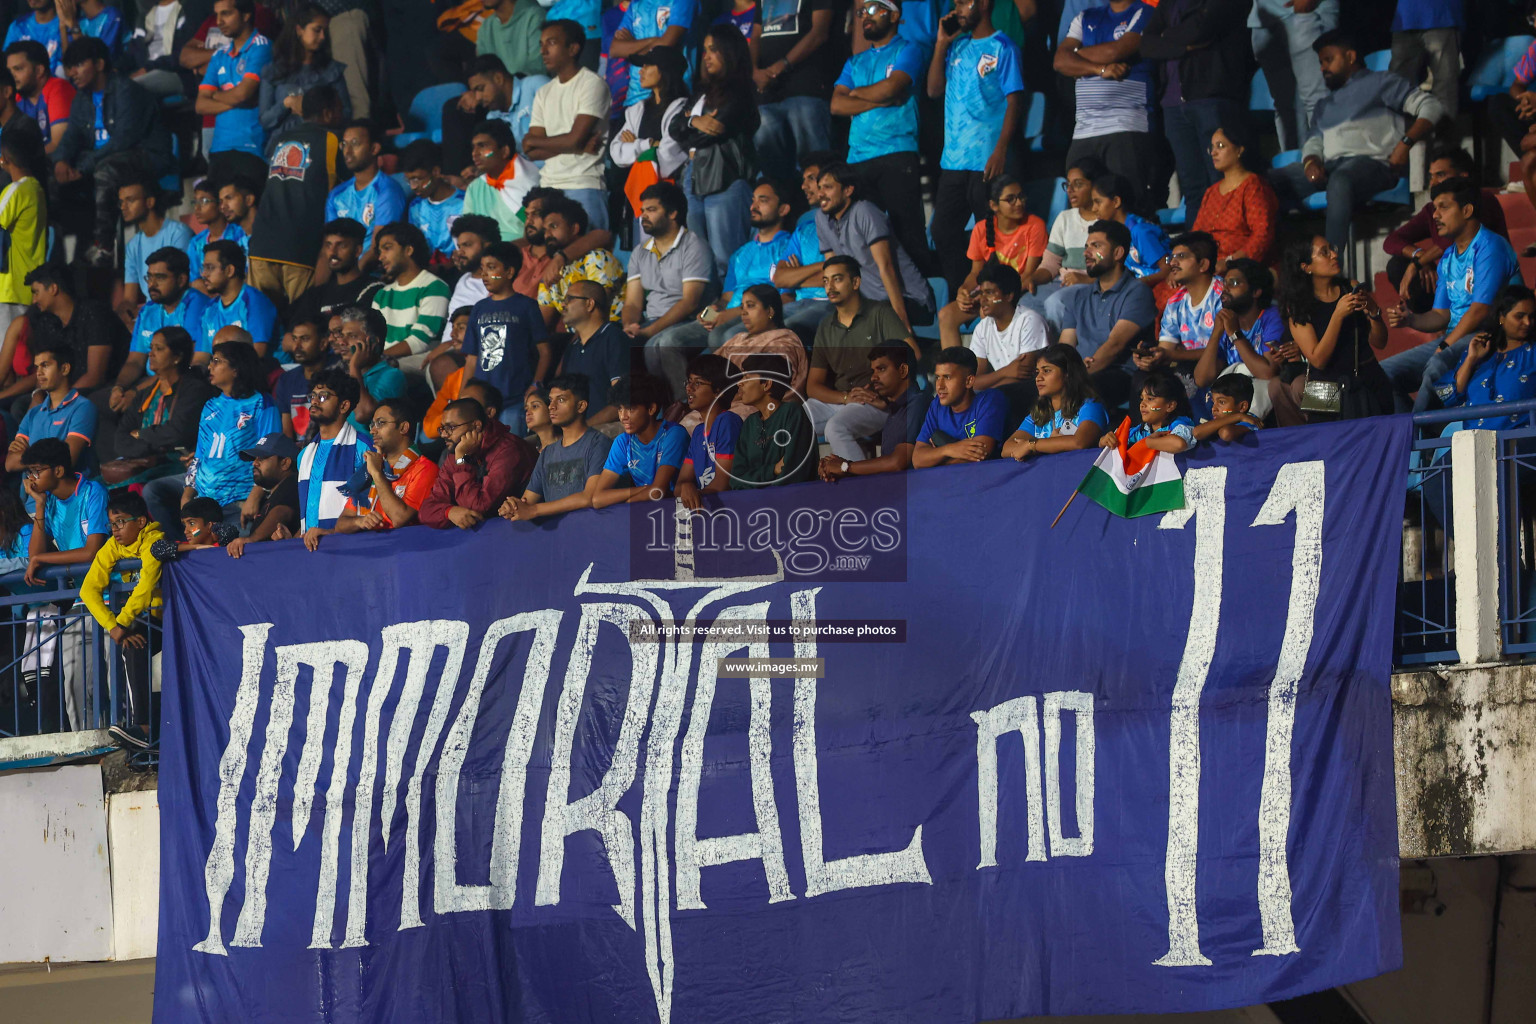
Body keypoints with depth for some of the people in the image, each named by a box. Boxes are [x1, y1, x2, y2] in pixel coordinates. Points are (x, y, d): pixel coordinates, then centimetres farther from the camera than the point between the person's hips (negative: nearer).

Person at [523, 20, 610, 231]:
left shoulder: (592, 84, -3)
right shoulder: (544, 93, 18)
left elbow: (575, 138, -13)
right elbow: (531, 152, 8)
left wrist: (532, 141, 4)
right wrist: (580, 147, -7)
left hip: (583, 186, -6)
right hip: (548, 185, 6)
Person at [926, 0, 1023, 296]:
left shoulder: (1001, 47, -4)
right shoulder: (957, 47, 15)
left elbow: (1014, 100, -10)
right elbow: (935, 89, 12)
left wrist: (1001, 150, -19)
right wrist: (942, 43, 4)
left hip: (986, 161, -7)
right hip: (953, 160, 7)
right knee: (944, 233, 8)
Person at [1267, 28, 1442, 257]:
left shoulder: (1379, 82, 16)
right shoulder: (1325, 105, 36)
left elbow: (1431, 107, 5)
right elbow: (1313, 141, 23)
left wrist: (1405, 143, -12)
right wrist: (1311, 162, -3)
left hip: (1371, 161, -6)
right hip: (1329, 167, 6)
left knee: (1340, 180, -42)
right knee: (1270, 181, -20)